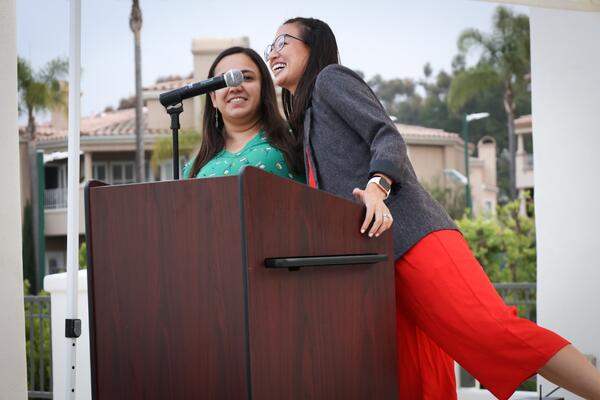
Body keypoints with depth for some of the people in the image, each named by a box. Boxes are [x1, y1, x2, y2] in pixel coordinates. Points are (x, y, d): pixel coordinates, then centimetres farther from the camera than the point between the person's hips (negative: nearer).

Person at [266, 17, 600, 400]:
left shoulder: (331, 78, 8)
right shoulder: (304, 119, 32)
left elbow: (388, 136, -6)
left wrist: (375, 187, -24)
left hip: (406, 231, -9)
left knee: (491, 329, -24)